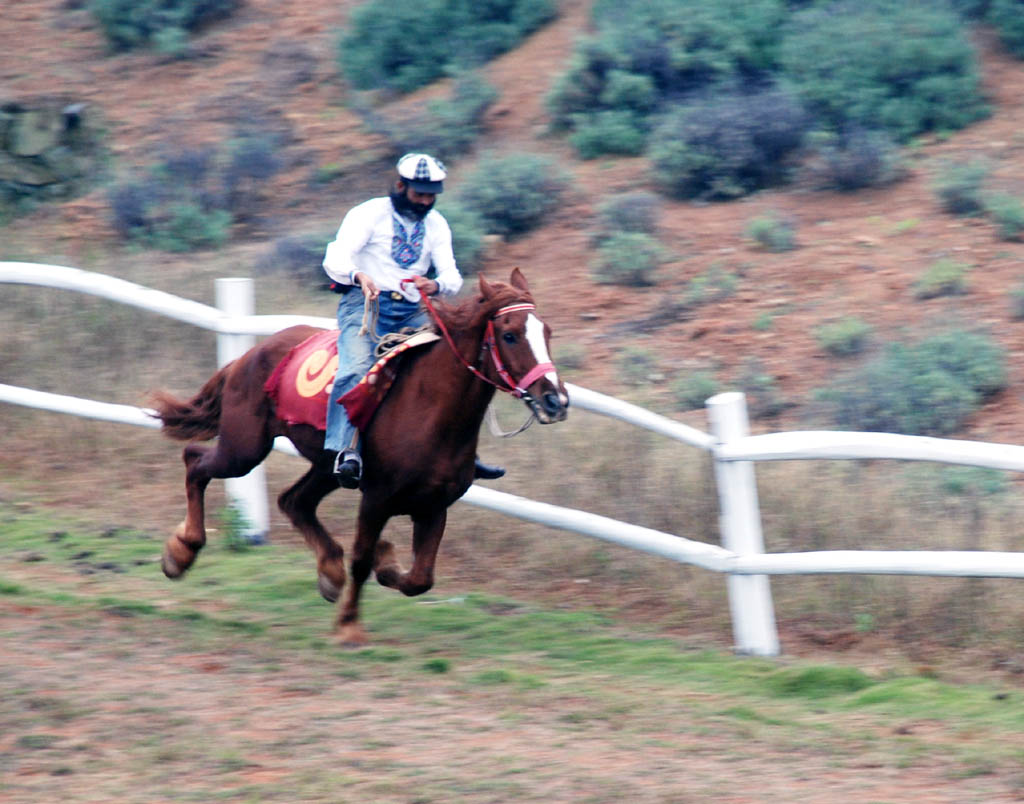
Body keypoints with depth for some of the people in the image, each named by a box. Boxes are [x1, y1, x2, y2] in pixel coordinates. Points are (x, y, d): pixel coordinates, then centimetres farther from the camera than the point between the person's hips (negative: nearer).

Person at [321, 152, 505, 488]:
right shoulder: (369, 214, -2)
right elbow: (335, 259, -14)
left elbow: (452, 277, 3)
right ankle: (348, 451, -35)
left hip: (411, 312, 5)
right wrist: (359, 276, -38)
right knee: (357, 369, -30)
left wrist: (436, 285, -23)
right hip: (364, 305, -5)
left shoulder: (436, 224, 13)